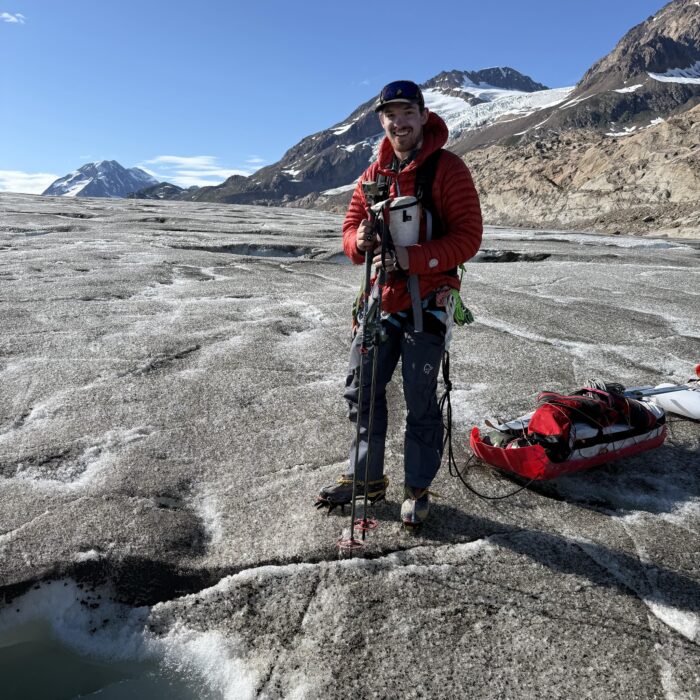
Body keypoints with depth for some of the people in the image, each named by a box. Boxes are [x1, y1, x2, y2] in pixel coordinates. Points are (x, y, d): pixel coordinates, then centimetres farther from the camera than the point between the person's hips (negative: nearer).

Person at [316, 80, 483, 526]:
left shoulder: (448, 168, -8)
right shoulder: (374, 173, 11)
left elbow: (468, 237, -14)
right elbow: (351, 226, 13)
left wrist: (412, 258, -25)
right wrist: (360, 242, -12)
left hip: (426, 301, -6)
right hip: (381, 297, 6)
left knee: (420, 402, 3)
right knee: (362, 390, 11)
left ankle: (418, 490, 21)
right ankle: (367, 478, 29)